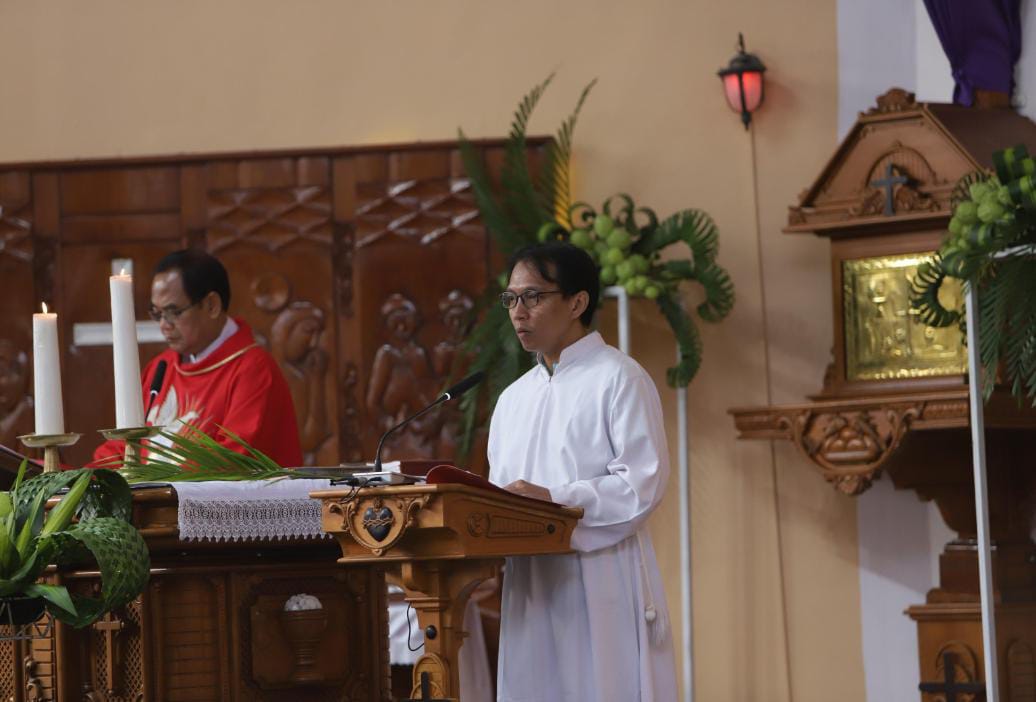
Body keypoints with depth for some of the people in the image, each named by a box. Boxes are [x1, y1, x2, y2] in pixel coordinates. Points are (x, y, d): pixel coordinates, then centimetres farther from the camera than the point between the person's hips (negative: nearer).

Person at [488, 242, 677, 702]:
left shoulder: (618, 379, -3)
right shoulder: (514, 399, 19)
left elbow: (643, 483, -12)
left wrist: (554, 500, -19)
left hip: (600, 584, -6)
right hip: (531, 589, 6)